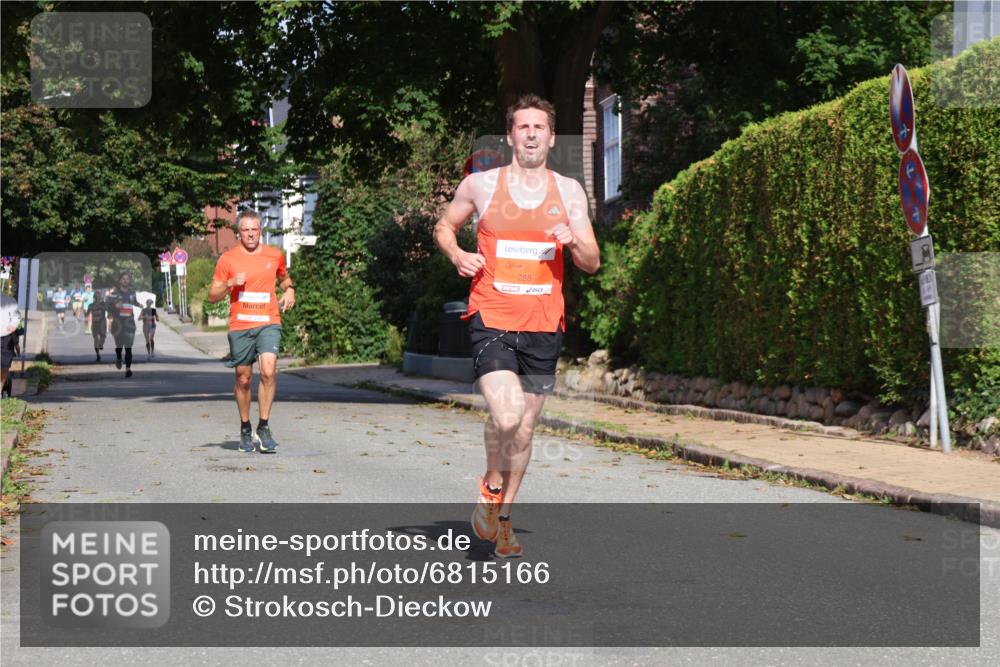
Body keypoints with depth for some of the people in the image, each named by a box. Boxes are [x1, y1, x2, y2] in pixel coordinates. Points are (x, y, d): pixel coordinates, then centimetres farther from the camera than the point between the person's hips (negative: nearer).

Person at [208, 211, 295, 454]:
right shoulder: (228, 259, 3)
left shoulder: (275, 256, 8)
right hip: (240, 326, 0)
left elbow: (284, 277, 30)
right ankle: (245, 429, 25)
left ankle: (264, 427, -8)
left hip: (268, 323, 0)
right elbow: (212, 296, 5)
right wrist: (230, 283, -13)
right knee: (243, 379, 7)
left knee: (269, 371, -19)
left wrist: (289, 290, 8)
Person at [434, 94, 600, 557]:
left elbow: (592, 263, 8)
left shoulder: (568, 191, 8)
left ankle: (502, 518, 28)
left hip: (544, 327, 3)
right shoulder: (480, 185, 2)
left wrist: (573, 243, -14)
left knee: (525, 429, 9)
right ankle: (490, 485, 9)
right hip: (492, 322, -3)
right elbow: (444, 227, 18)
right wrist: (458, 255, -3)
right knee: (506, 416, -22)